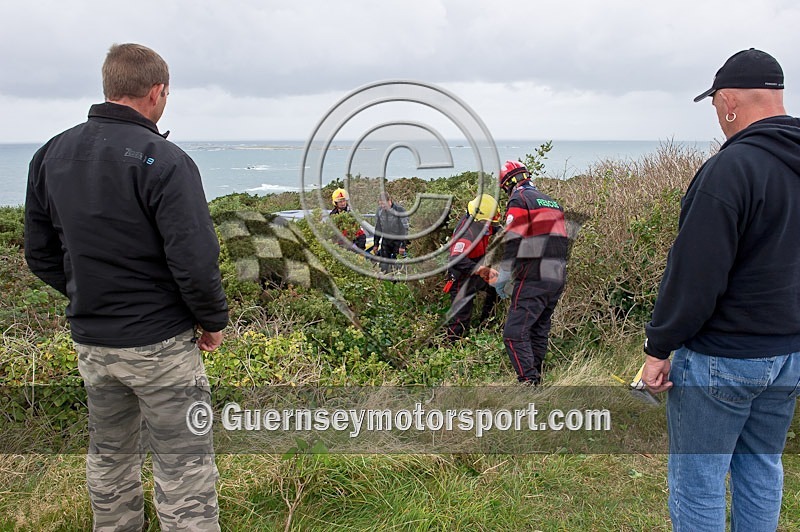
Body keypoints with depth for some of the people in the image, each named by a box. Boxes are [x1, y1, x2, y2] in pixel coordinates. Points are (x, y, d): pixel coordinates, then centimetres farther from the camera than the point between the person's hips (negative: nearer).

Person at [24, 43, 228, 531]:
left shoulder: (50, 156, 4)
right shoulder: (162, 160, -18)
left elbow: (41, 256, 9)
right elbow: (195, 261, -22)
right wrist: (214, 320, -7)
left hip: (90, 342, 7)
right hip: (159, 343, -7)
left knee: (110, 460, 24)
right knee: (184, 471, 5)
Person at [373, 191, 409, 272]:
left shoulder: (399, 210, -15)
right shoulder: (380, 210, 1)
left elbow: (404, 229, -12)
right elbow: (377, 228, 12)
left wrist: (403, 245, -15)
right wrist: (376, 244, 11)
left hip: (397, 241, -4)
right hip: (385, 241, 5)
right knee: (384, 264, 3)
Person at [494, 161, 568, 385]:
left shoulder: (519, 200, -4)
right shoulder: (553, 202, 22)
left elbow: (512, 242, -12)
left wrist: (502, 278, -5)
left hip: (533, 280, -9)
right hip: (558, 279, 9)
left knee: (515, 334, -10)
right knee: (539, 331, 16)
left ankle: (529, 382, -17)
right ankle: (535, 378, 22)